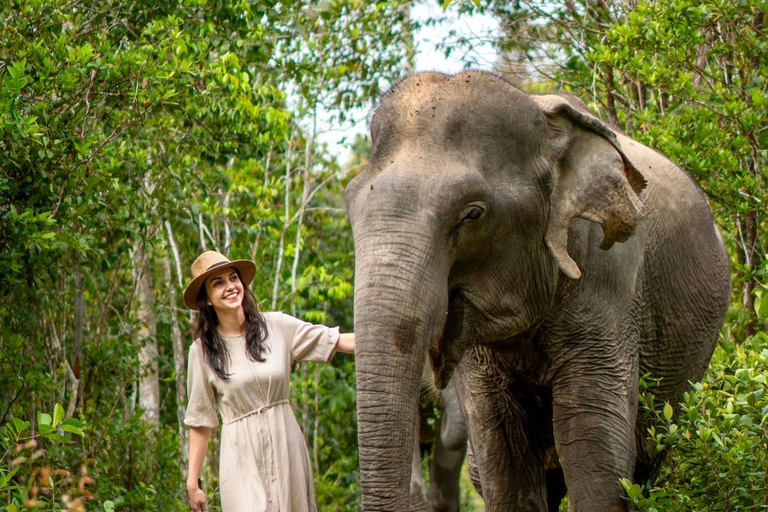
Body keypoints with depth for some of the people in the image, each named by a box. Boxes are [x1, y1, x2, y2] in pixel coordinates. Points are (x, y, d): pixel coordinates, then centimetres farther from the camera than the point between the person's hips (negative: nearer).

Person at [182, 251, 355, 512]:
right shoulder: (202, 351, 0)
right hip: (242, 457, -2)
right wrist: (192, 481, 2)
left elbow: (342, 342, 3)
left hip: (286, 445, 2)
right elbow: (200, 421, 3)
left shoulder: (276, 326, 3)